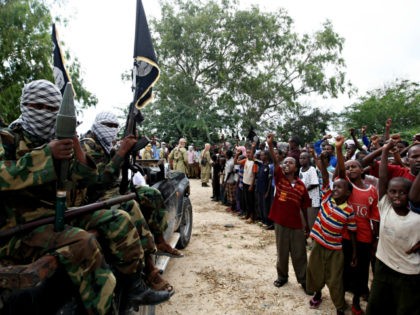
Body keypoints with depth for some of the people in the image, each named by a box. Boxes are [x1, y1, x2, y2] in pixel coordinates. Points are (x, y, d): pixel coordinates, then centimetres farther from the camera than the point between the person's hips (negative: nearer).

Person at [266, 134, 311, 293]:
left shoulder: (301, 185, -3)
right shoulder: (279, 178, -5)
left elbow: (304, 207, 6)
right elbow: (275, 162, -22)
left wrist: (307, 225, 11)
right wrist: (270, 145, -36)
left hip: (296, 225, 1)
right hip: (280, 223, 0)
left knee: (299, 254, 12)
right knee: (282, 253, 15)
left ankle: (303, 280, 30)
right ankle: (282, 276, 35)